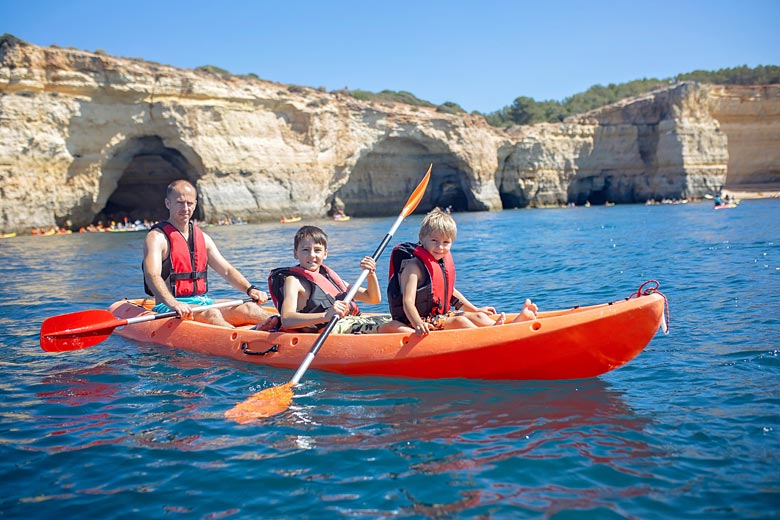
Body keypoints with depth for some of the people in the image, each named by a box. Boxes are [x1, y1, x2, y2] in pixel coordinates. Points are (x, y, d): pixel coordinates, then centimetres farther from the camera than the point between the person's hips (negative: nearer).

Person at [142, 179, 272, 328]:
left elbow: (227, 271, 15)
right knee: (212, 314, -35)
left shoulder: (202, 237, 16)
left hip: (203, 303, 6)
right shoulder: (157, 237, -6)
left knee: (248, 308, -17)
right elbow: (152, 276, -22)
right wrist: (173, 304, -41)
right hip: (170, 309, -6)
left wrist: (251, 289, -4)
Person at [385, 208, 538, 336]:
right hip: (422, 321, -9)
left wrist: (475, 309, 26)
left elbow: (450, 291, 24)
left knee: (477, 317, -3)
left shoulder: (444, 261, 11)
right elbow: (408, 302, -27)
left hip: (440, 316, 9)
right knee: (459, 321, -26)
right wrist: (418, 324, -46)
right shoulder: (414, 266, -18)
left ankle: (519, 319, -11)